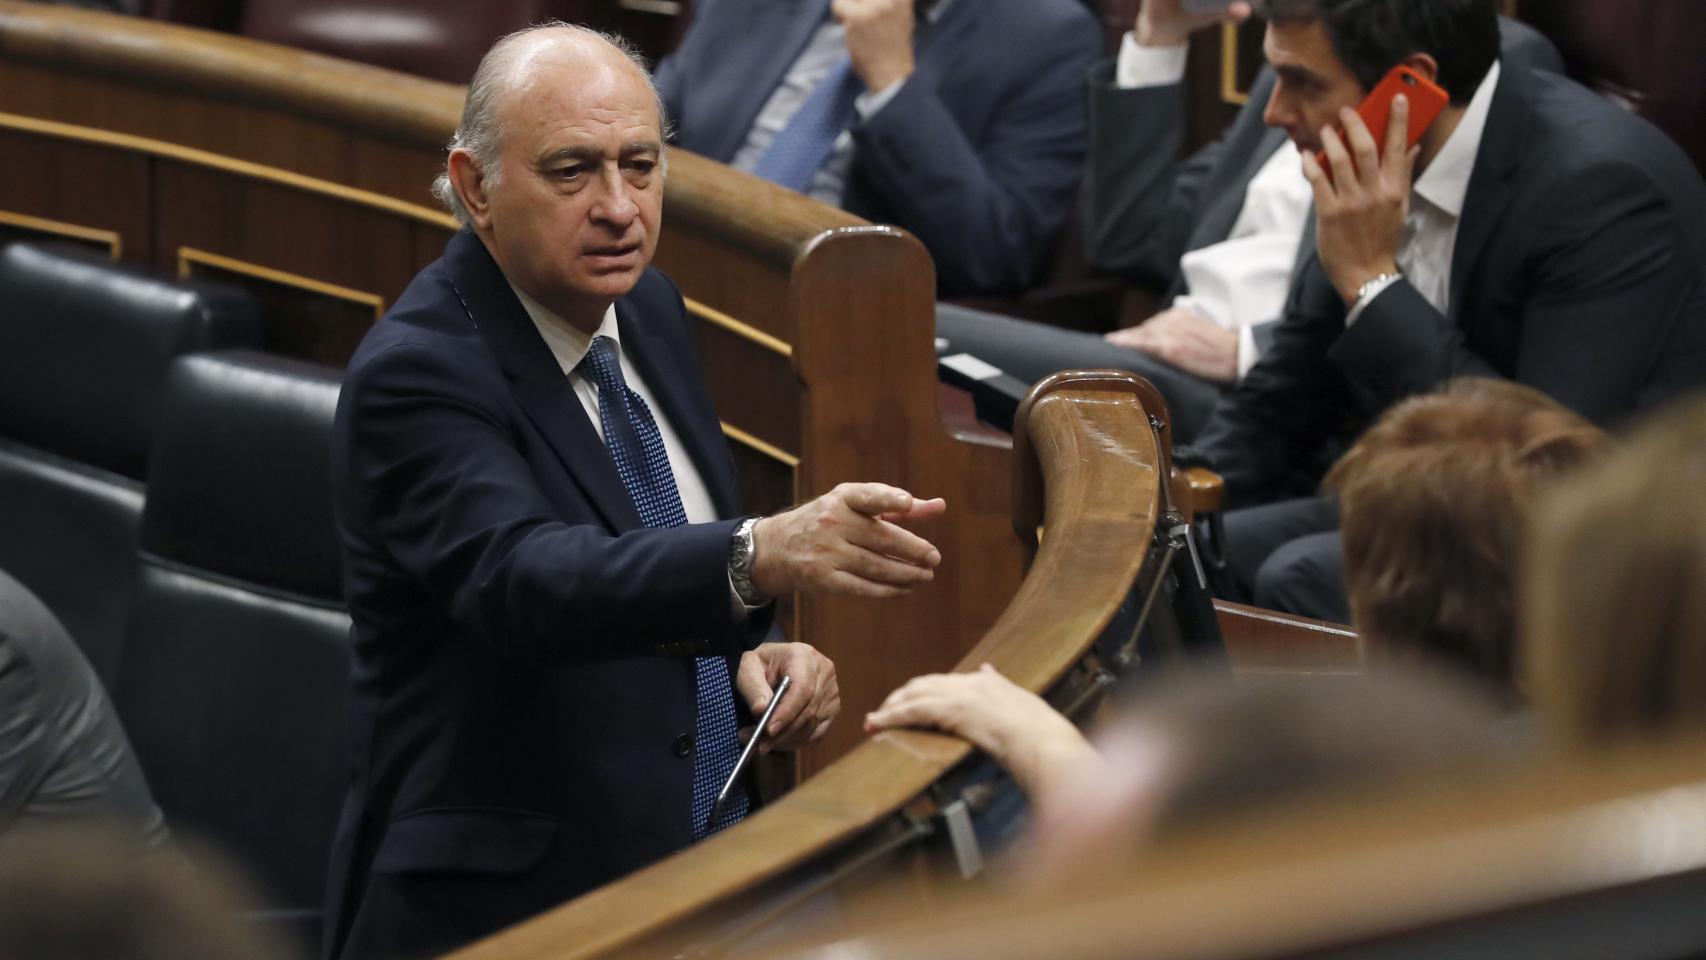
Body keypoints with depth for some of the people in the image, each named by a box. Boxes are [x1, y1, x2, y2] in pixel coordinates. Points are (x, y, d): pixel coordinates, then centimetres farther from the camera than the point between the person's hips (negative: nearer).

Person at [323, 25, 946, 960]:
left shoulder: (645, 306, 9)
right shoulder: (414, 373, -15)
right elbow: (519, 578, -33)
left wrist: (757, 653, -1)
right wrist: (761, 557, -49)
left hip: (709, 854, 7)